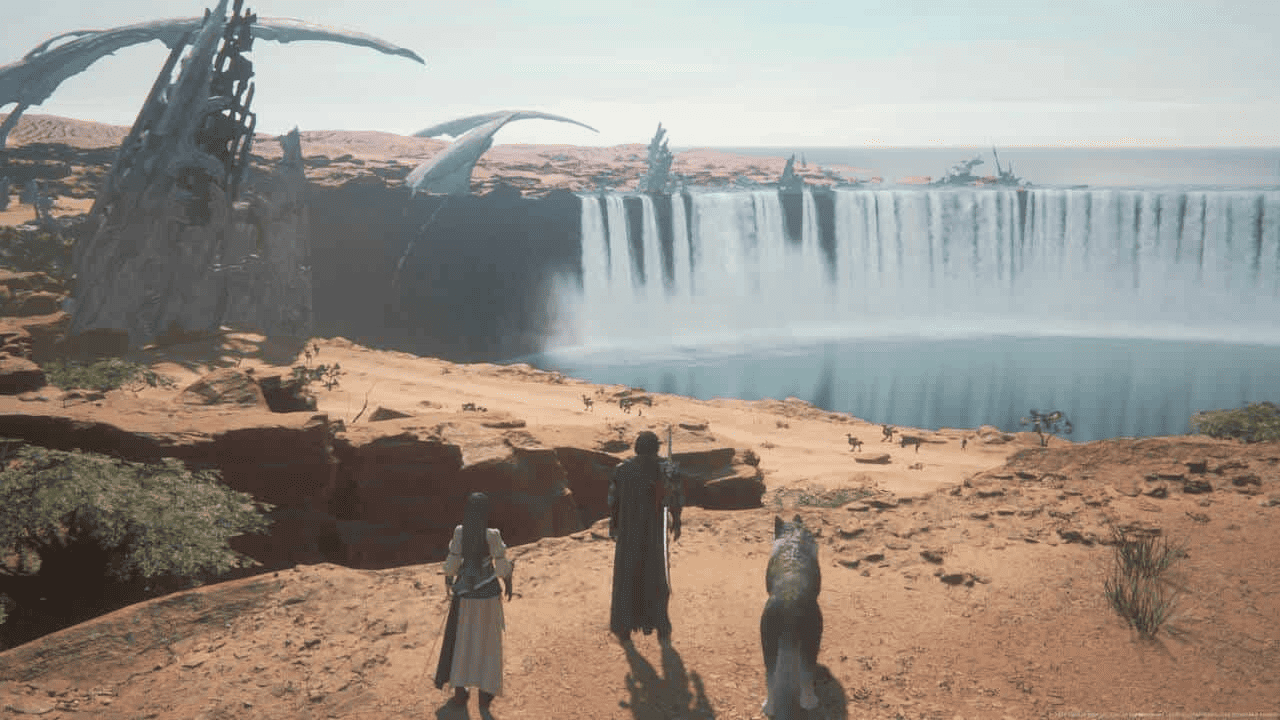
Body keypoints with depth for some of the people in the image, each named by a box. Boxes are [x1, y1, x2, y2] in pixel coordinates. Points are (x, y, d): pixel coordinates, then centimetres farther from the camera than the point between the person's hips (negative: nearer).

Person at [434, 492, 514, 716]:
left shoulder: (459, 532, -12)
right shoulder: (492, 535, -18)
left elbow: (452, 561, -6)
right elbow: (502, 565, -13)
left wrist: (448, 579, 14)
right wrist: (508, 582, 6)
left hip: (464, 592, 2)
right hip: (487, 593, -2)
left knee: (460, 639, 18)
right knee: (487, 643, 9)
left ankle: (460, 692, 23)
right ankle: (485, 696, 8)